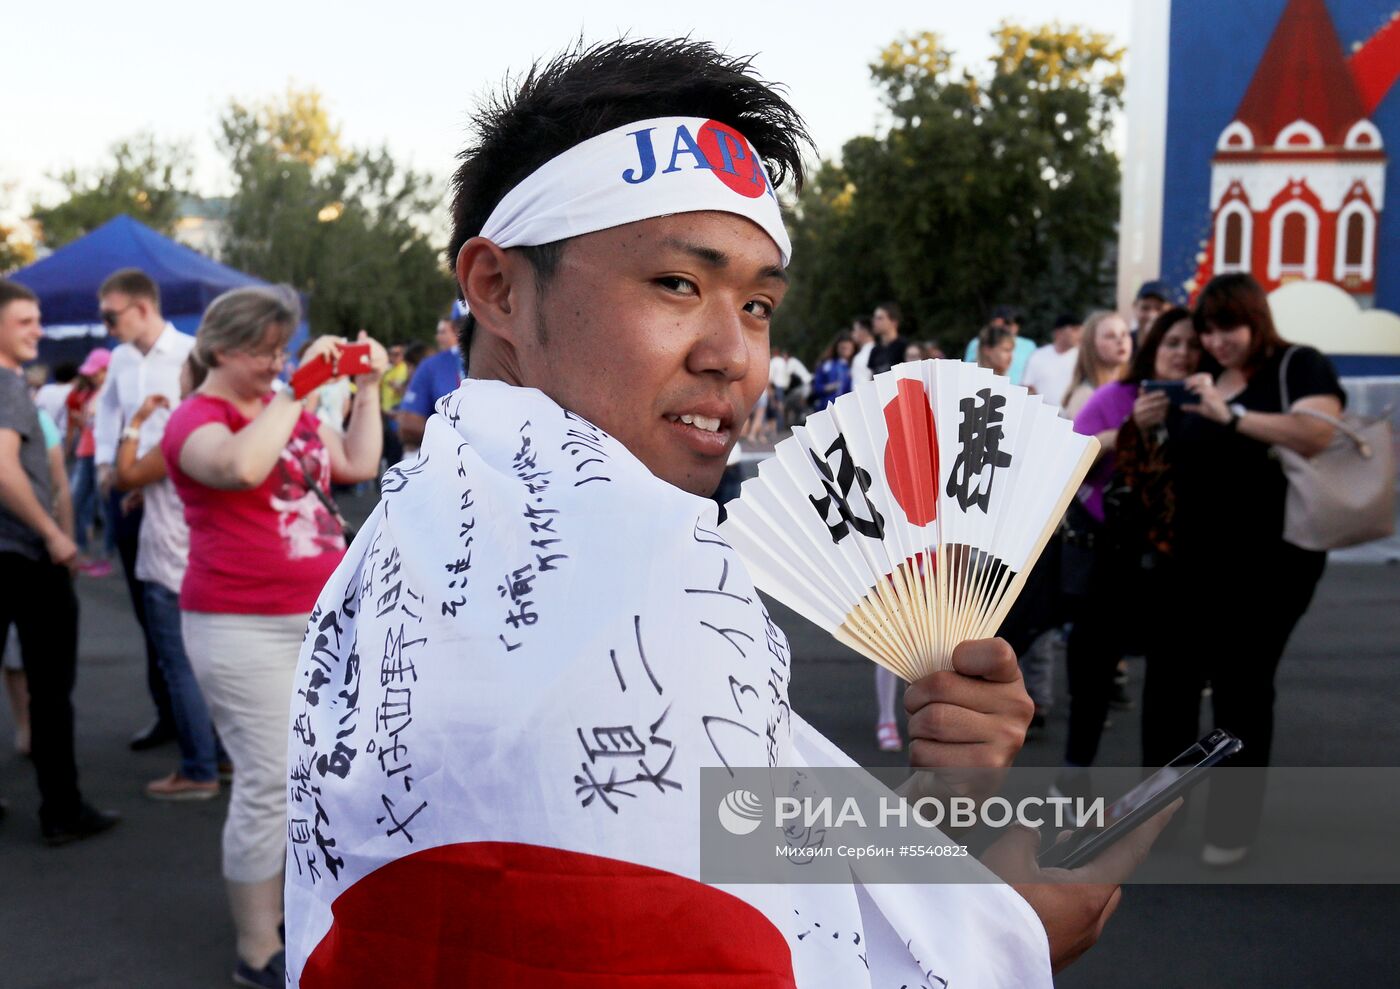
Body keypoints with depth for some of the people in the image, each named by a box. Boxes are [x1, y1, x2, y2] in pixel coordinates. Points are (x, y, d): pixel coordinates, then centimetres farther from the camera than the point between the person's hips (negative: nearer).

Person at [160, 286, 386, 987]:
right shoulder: (197, 418, -9)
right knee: (270, 784, -4)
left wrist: (367, 387, 9)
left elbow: (360, 465, 15)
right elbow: (241, 466, -31)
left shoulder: (290, 407, 12)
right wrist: (302, 388, -24)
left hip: (322, 614, 7)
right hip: (246, 629, -7)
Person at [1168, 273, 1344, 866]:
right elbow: (1180, 460, 20)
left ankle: (1234, 822, 19)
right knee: (1176, 674, 11)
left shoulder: (1299, 365, -7)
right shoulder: (1202, 380, 12)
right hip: (1197, 558, 6)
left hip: (1271, 562, -6)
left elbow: (1316, 435, -27)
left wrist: (1231, 414, -27)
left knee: (1241, 686, 3)